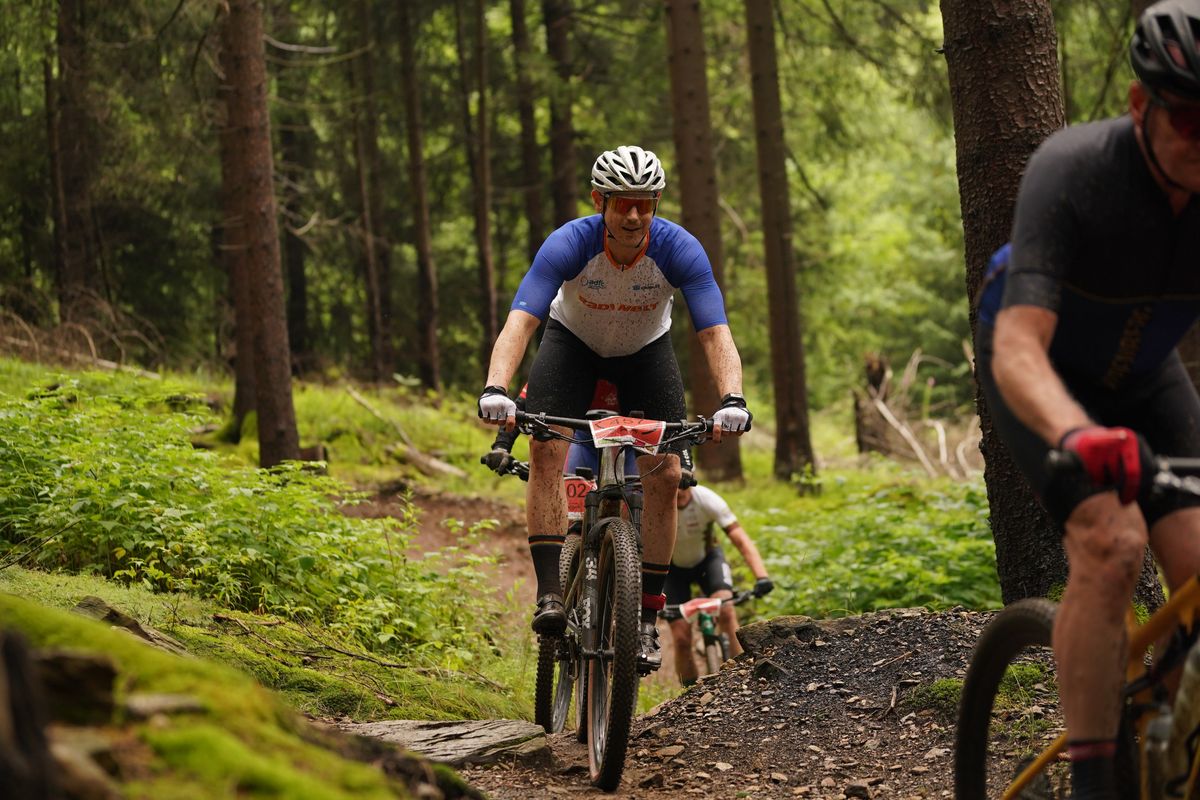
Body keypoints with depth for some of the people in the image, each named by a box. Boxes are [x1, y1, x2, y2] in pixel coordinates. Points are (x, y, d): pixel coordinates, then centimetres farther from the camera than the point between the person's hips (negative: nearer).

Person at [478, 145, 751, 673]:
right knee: (546, 450, -25)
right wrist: (495, 389, -60)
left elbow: (715, 335, -35)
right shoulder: (569, 244, -33)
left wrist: (732, 399, -54)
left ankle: (647, 617, -4)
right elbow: (519, 323, -42)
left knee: (665, 473, -14)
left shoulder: (679, 250, -30)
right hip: (573, 341, -1)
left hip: (646, 351, 1)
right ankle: (550, 595, -23)